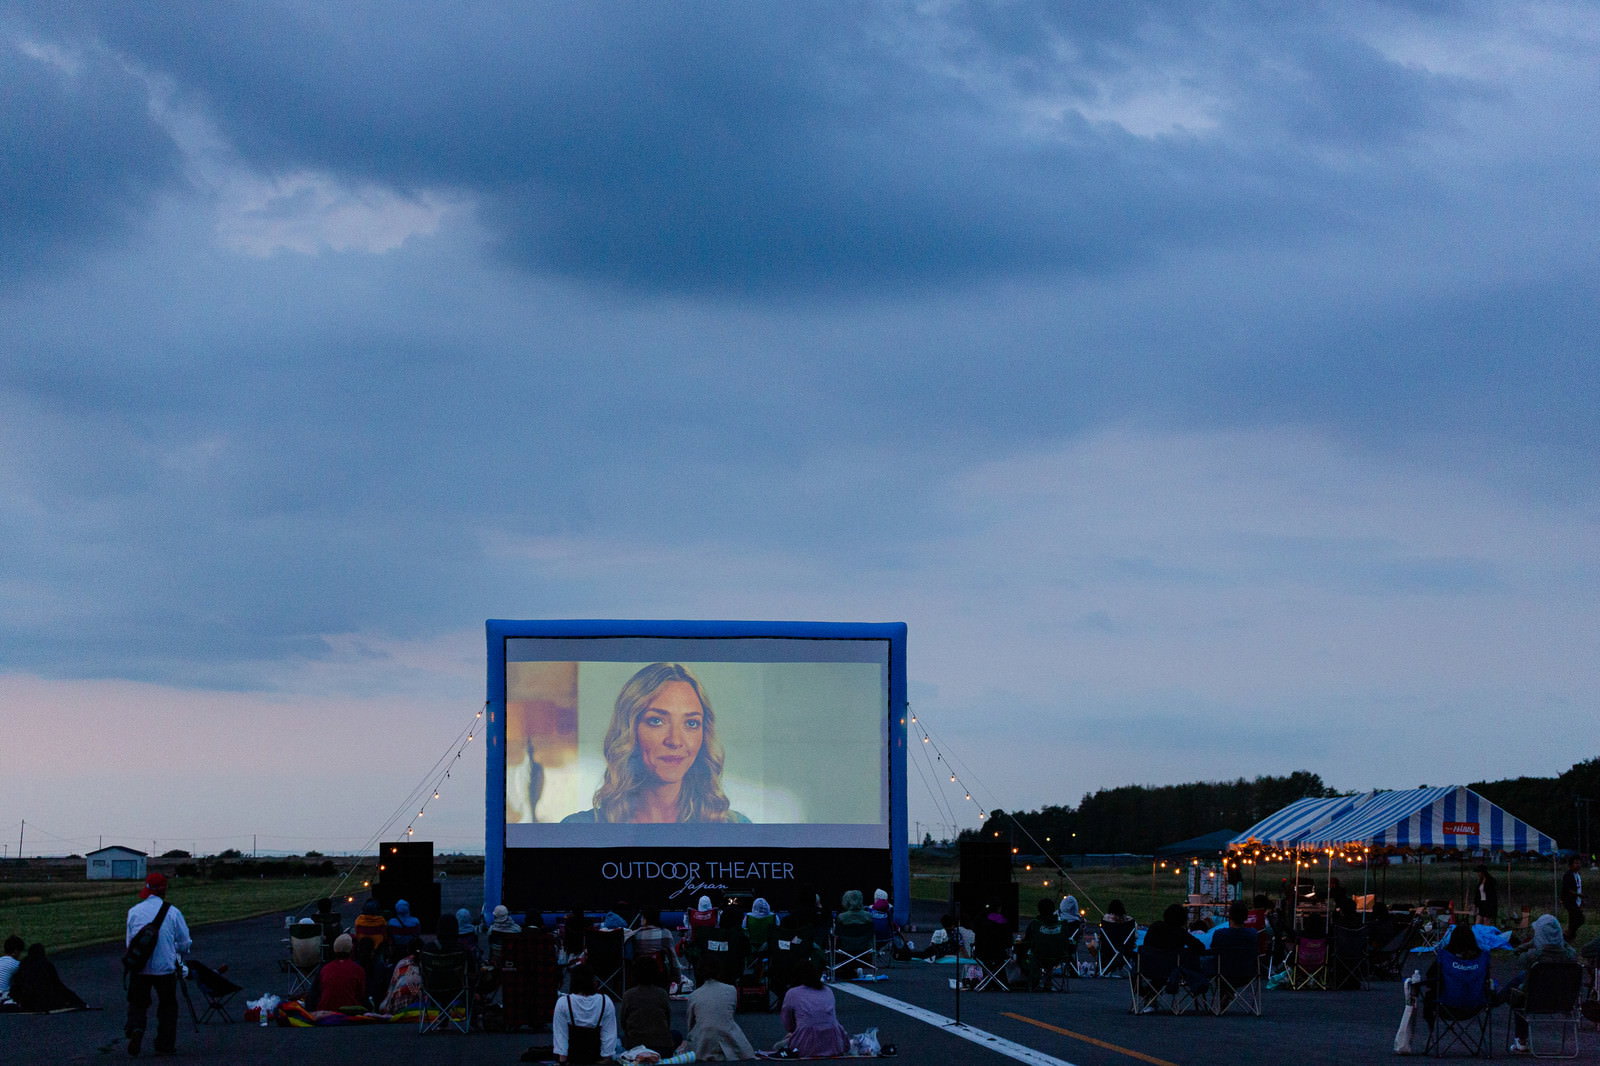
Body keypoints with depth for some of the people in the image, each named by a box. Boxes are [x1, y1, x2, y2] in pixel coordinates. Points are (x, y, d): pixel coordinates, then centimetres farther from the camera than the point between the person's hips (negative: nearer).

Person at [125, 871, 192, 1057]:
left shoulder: (134, 911, 3)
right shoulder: (173, 912, -4)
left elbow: (129, 942, 9)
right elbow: (185, 944, 1)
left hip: (139, 967, 1)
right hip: (165, 968, -1)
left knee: (138, 1002, 13)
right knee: (168, 1006, 13)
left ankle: (135, 1028, -14)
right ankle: (166, 1044, 12)